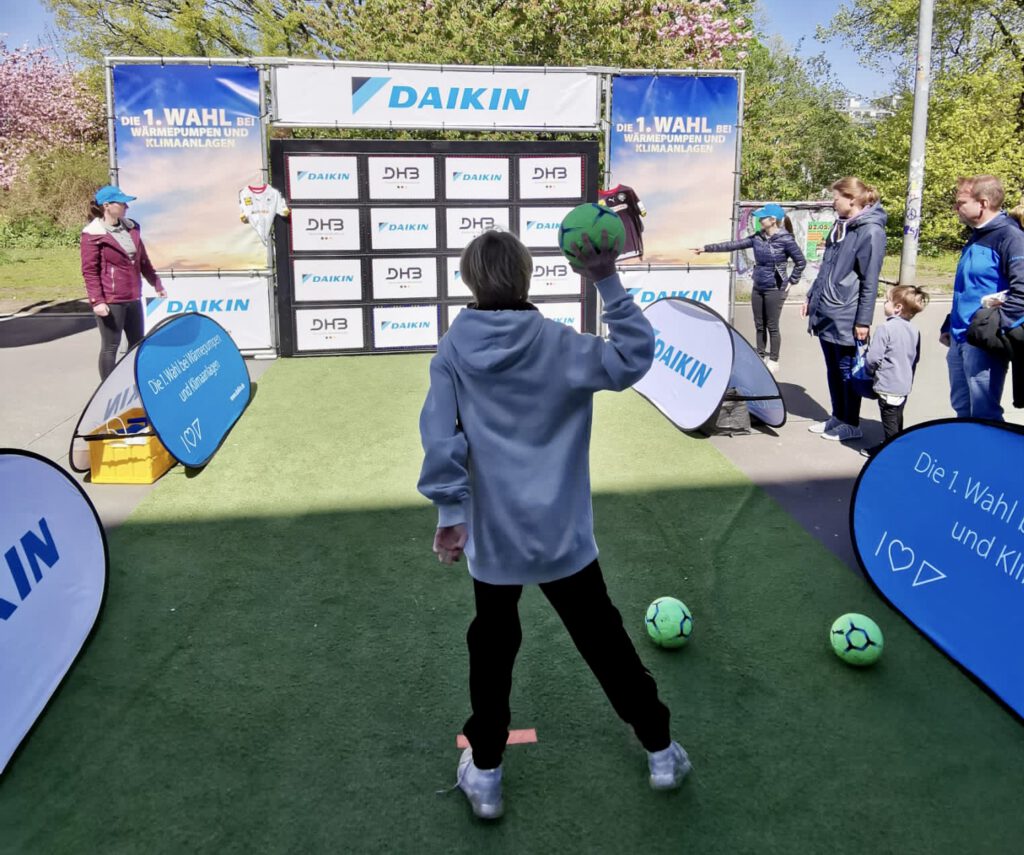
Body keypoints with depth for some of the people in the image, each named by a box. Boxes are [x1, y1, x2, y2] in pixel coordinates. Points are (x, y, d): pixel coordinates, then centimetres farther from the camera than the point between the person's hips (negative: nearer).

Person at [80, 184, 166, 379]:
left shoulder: (131, 227, 10)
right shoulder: (93, 235, -10)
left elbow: (143, 260, 20)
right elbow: (89, 271, -11)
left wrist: (157, 284, 23)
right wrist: (96, 301, -17)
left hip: (133, 298, 7)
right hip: (110, 301, -7)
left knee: (137, 343, 15)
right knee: (110, 346, 1)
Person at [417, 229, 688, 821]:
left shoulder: (453, 352, -5)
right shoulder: (557, 345, -10)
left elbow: (441, 436, -10)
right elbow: (634, 357, -10)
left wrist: (450, 512, -7)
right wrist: (608, 282, -12)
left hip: (491, 533, 1)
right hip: (562, 531, 0)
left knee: (492, 647, 18)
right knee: (604, 639, 15)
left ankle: (485, 774, 28)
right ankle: (661, 751, 29)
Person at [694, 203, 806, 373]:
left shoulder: (785, 239, -13)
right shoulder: (757, 237, 3)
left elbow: (801, 262, -7)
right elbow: (733, 245, 3)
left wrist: (791, 281, -6)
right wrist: (706, 248, 0)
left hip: (775, 290, -6)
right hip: (758, 288, 6)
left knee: (772, 326, 1)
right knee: (759, 325, 12)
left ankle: (773, 361, 13)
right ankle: (761, 357, 25)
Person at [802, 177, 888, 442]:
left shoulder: (871, 232, -14)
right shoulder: (840, 226, 13)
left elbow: (869, 281, -15)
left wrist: (863, 321, -15)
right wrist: (811, 297, 20)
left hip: (845, 318, -8)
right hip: (825, 313, 8)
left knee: (847, 372, 3)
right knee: (833, 371, 16)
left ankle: (851, 425, 16)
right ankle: (837, 418, 29)